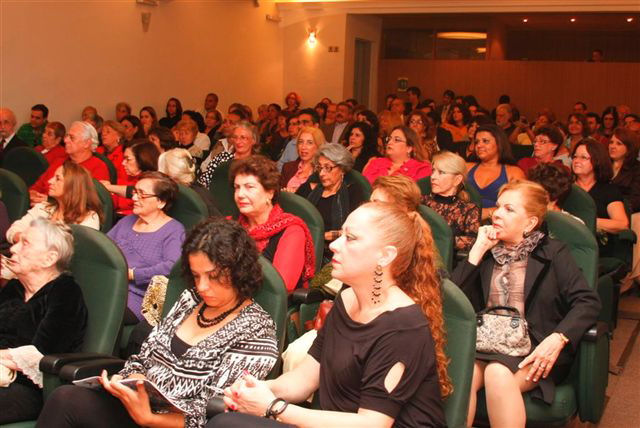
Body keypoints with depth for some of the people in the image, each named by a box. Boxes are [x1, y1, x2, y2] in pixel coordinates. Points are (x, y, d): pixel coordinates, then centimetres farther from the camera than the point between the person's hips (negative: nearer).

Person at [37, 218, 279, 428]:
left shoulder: (256, 333, -9)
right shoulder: (191, 299, 12)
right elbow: (142, 358, 13)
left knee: (67, 402, -25)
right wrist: (131, 383, -9)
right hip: (138, 403, 7)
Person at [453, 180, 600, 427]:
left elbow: (588, 302, -3)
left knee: (498, 373, -36)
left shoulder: (552, 253, 9)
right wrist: (477, 250, 2)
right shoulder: (487, 251, 19)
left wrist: (557, 339, -18)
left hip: (533, 348, -2)